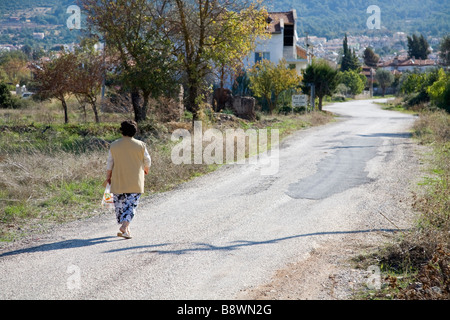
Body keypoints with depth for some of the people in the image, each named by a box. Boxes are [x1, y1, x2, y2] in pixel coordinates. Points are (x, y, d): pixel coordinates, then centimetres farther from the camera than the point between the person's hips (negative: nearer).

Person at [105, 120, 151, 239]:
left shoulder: (114, 145, -1)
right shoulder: (140, 145, -3)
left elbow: (109, 163, 2)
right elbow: (147, 161, 6)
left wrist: (108, 177, 15)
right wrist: (146, 170, 27)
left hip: (118, 181, 1)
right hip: (135, 182, -1)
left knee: (120, 204, 13)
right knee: (131, 205, 0)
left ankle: (125, 229, 18)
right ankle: (125, 225, -19)